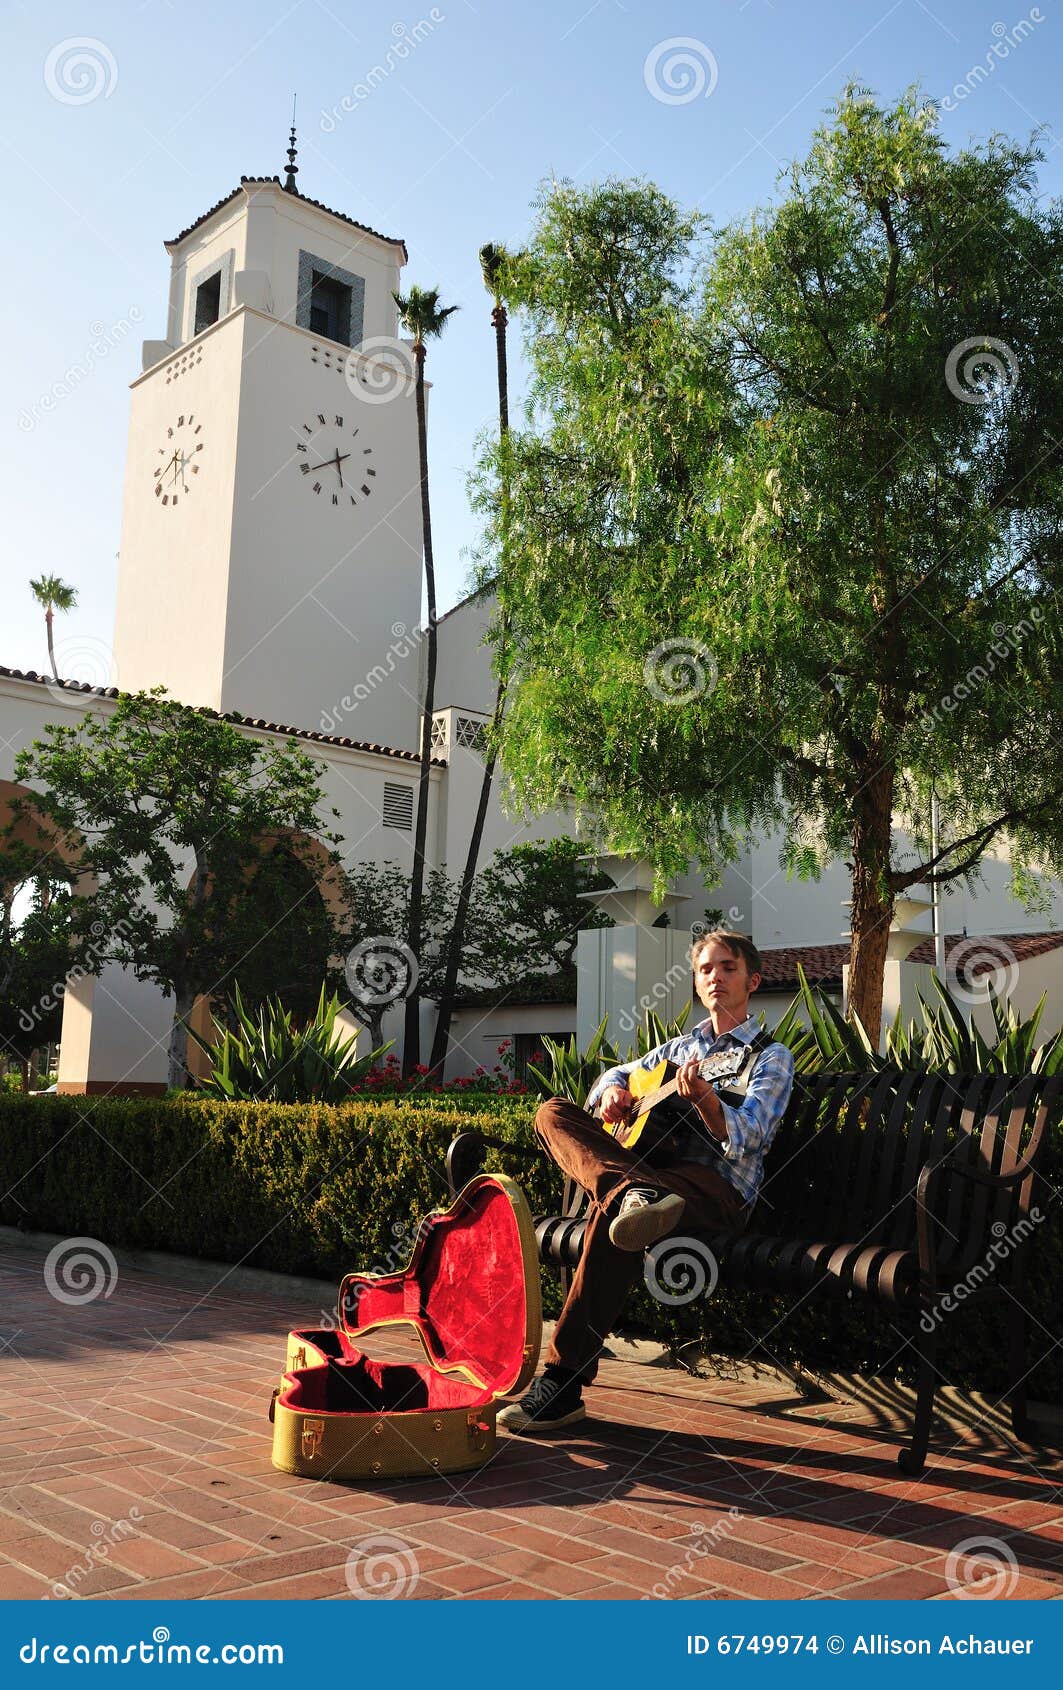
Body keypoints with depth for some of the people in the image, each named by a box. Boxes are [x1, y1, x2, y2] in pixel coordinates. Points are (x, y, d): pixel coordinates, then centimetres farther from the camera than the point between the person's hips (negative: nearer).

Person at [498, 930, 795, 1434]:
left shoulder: (771, 1057, 5)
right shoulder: (683, 1045, 23)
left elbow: (744, 1137, -10)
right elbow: (616, 1073, 33)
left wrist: (703, 1097, -32)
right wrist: (612, 1091, 6)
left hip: (720, 1188, -6)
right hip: (654, 1168, 6)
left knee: (608, 1215, -36)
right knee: (553, 1113, -12)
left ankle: (564, 1385, -34)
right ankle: (635, 1197, -41)